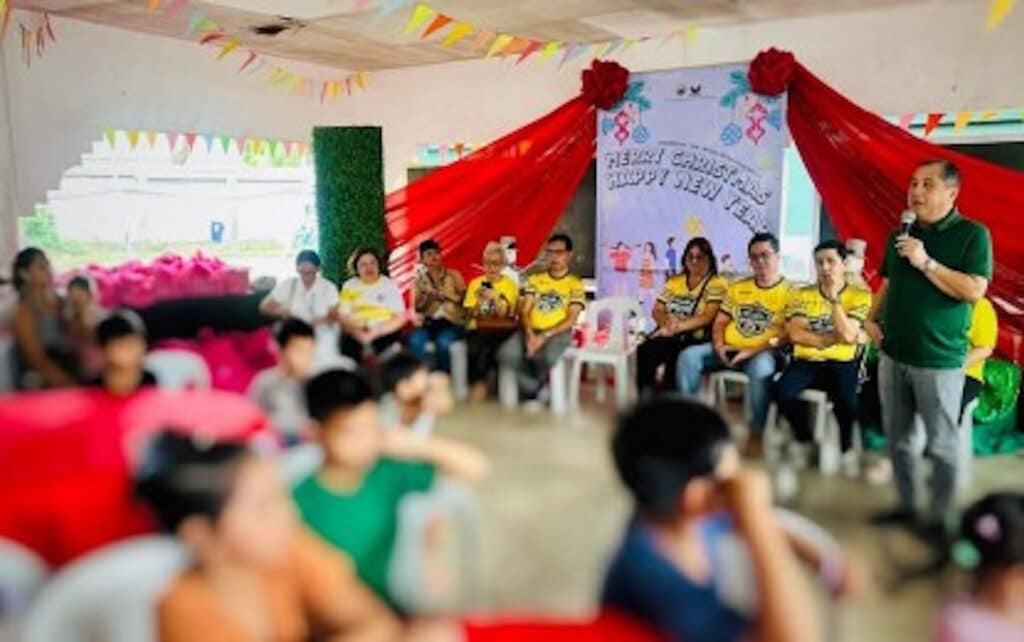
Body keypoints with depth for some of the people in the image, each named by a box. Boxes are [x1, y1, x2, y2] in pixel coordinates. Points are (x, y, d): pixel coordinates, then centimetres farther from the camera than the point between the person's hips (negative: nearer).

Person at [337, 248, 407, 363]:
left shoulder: (390, 285, 6)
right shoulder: (349, 286, 10)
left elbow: (400, 317, 0)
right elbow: (342, 317, 5)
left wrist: (376, 332, -12)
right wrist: (359, 333, -13)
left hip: (386, 334, -1)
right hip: (355, 337, 1)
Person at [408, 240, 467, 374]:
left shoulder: (453, 275, 8)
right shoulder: (419, 279, 12)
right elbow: (417, 308, 8)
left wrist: (447, 295, -7)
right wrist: (427, 296, -9)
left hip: (452, 322, -2)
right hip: (429, 322, 2)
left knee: (443, 342, -34)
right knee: (415, 341, -31)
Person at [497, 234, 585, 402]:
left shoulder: (575, 284, 6)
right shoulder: (534, 279, 15)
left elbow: (571, 320, -3)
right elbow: (524, 311, 7)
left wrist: (545, 336, -16)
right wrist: (529, 333, -14)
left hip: (558, 333, -3)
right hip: (531, 331, 3)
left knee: (549, 359, -37)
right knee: (505, 354, -27)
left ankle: (541, 391, -4)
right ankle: (535, 390, -7)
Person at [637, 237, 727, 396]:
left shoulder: (717, 284, 2)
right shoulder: (674, 282, 18)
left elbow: (707, 317, -11)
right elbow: (657, 311, 13)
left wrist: (676, 328, -20)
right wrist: (668, 322, -10)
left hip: (696, 340, -4)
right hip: (668, 336, 4)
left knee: (674, 356, -36)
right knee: (644, 351, -28)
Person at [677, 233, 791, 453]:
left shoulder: (789, 292, -2)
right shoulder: (737, 288, 15)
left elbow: (788, 335, -11)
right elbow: (720, 321, 15)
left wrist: (751, 352, -20)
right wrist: (719, 345, -7)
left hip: (763, 353, -5)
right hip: (728, 349, 5)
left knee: (761, 368, -40)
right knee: (688, 356, -17)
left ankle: (756, 433, -24)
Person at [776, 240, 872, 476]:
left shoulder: (860, 295, 1)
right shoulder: (801, 294, 7)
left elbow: (847, 336, -14)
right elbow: (795, 334, -5)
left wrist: (834, 297, -15)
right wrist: (833, 337, -11)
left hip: (841, 363, -2)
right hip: (806, 361, 2)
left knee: (846, 398, -34)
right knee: (782, 392, -28)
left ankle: (846, 448, -1)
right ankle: (807, 442, 1)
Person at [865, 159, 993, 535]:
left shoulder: (972, 234, -7)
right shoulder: (899, 235, 10)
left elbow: (974, 290, -18)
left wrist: (926, 262, -19)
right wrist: (872, 319, 6)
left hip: (939, 360, -6)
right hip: (893, 355, 6)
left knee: (941, 444, 4)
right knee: (897, 438, 14)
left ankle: (938, 518, 18)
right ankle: (906, 505, 29)